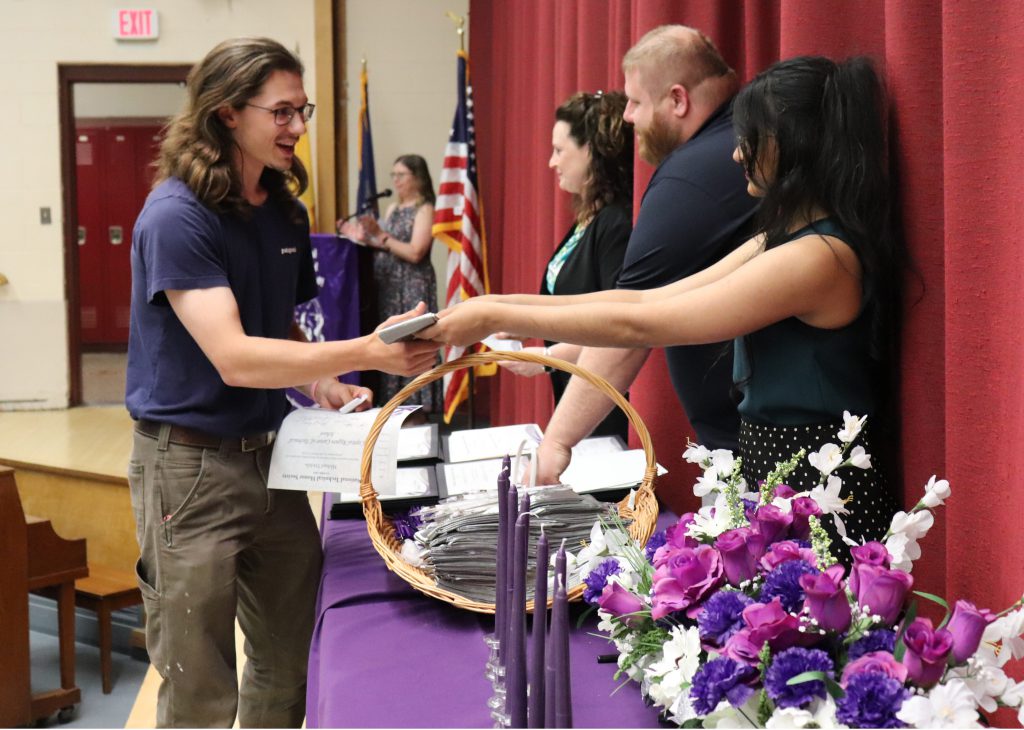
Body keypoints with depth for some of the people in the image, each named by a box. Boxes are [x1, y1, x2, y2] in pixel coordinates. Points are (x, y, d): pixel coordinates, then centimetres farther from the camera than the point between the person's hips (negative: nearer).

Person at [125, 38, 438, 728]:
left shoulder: (286, 212, 8)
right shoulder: (176, 216, -17)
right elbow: (232, 357, -26)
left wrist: (319, 381, 0)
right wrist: (368, 352, -34)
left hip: (270, 456, 7)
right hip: (192, 464, -7)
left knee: (290, 667, 15)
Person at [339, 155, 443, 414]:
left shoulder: (424, 210, -5)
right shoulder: (392, 209, 17)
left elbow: (415, 253, -16)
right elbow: (386, 249, 16)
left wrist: (380, 236, -17)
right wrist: (363, 238, 2)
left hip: (413, 288, -7)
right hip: (387, 287, 7)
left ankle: (417, 406, -5)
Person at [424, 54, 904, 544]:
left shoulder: (819, 257, -20)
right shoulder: (785, 241, 12)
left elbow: (637, 324, -18)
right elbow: (647, 300, 8)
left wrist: (496, 318, -12)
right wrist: (505, 307, 2)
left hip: (815, 495, -9)